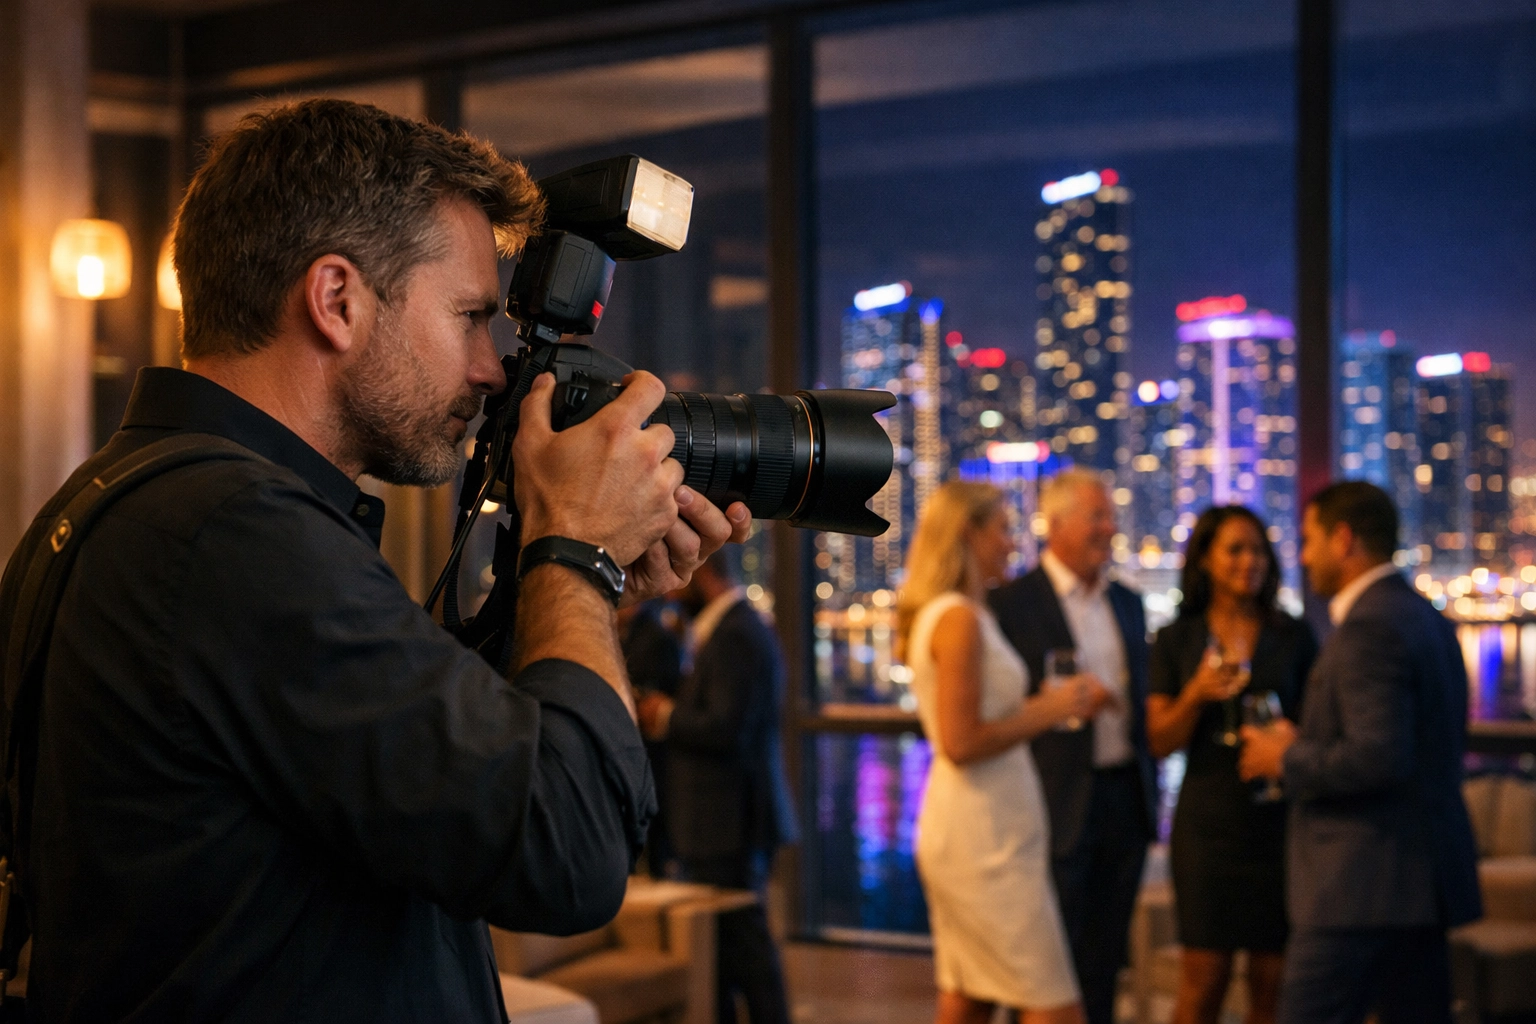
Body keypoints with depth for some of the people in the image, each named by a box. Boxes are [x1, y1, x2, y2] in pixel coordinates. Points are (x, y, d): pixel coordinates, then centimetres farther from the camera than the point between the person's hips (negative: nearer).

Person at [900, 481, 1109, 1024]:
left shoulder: (941, 614, 15)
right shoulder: (959, 620, -15)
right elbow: (961, 742, -20)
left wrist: (1046, 705, 12)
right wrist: (1048, 710, -12)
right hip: (985, 837, -10)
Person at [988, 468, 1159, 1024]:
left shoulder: (1128, 604, 14)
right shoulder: (1010, 603, -7)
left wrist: (1150, 791, 14)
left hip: (1125, 798, 6)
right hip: (1058, 805, -6)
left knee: (1103, 967, 11)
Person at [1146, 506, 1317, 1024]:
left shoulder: (1293, 636, 7)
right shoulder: (1176, 641, 5)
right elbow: (1160, 741, 3)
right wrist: (1196, 694, -15)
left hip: (1280, 820, 1)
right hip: (1209, 821, -1)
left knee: (1272, 981, 2)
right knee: (1203, 980, -3)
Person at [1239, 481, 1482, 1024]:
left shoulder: (1371, 627, -16)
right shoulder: (1428, 619, 15)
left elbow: (1378, 757, -25)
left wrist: (1287, 760, -10)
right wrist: (1307, 745, 13)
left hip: (1363, 882, -10)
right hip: (1423, 877, 10)